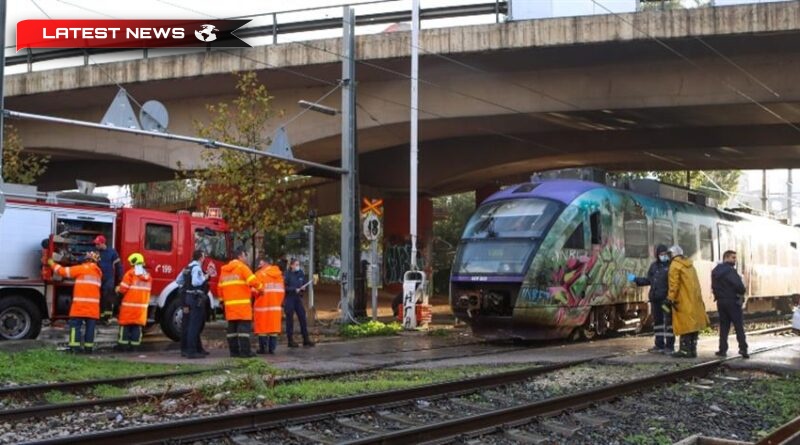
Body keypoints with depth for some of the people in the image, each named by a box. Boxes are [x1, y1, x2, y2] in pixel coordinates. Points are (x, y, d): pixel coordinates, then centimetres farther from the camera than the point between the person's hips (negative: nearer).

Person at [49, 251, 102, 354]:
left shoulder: (82, 268, -3)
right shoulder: (98, 272, 16)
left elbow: (64, 271, 1)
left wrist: (53, 264, 16)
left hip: (80, 304, -5)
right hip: (93, 306, 5)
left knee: (75, 324, -2)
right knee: (90, 326, 5)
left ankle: (74, 345, -9)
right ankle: (89, 346, 3)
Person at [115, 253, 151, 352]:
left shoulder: (131, 273, -10)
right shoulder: (148, 276, 10)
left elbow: (123, 289, -10)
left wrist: (118, 289, 9)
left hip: (129, 305, -4)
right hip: (142, 305, 5)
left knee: (125, 325, 4)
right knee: (137, 326, 6)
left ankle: (122, 345, 7)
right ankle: (134, 345, 5)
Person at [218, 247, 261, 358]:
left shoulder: (224, 270, 17)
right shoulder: (242, 267, -5)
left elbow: (220, 288, 18)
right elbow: (253, 281, -15)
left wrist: (223, 299, 27)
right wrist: (260, 288, 2)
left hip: (229, 304, 7)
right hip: (242, 304, -7)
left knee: (232, 327, 8)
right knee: (244, 327, -7)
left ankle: (234, 351, 8)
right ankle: (245, 351, -11)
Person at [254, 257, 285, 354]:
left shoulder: (260, 274, -9)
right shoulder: (279, 274, 10)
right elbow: (282, 291, 11)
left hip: (263, 305, -5)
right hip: (276, 306, 5)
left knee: (262, 328, 1)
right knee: (274, 327, 6)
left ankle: (263, 348, 1)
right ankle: (272, 348, 3)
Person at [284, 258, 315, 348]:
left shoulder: (301, 274, 8)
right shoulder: (287, 275, -8)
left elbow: (304, 283, 19)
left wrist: (302, 288, -2)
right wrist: (294, 289, -18)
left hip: (298, 298, 5)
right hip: (289, 299, -5)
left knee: (302, 318, 3)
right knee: (290, 319, 0)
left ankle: (306, 339, 9)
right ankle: (290, 340, 6)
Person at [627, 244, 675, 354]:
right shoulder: (654, 266, 13)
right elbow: (648, 280, 19)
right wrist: (635, 279, 16)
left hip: (667, 298, -6)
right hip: (655, 298, 6)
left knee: (669, 321, -3)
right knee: (657, 321, 12)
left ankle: (669, 346, 1)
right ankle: (659, 345, 21)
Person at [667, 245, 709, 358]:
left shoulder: (674, 265, -8)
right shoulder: (689, 264, 16)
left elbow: (674, 284, -17)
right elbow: (695, 283, 17)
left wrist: (671, 298, -15)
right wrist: (698, 298, 20)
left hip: (684, 302, -8)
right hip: (695, 301, 8)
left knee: (684, 325, -5)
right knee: (694, 323, 10)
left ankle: (685, 350, -5)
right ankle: (692, 349, 14)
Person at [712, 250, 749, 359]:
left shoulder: (715, 271, 10)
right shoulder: (730, 270, -16)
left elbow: (713, 287, 12)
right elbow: (739, 285, -21)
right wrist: (741, 292, -2)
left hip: (721, 301, 7)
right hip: (732, 301, -7)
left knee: (724, 326, 10)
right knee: (739, 326, -1)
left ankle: (723, 349, 8)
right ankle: (743, 348, -6)